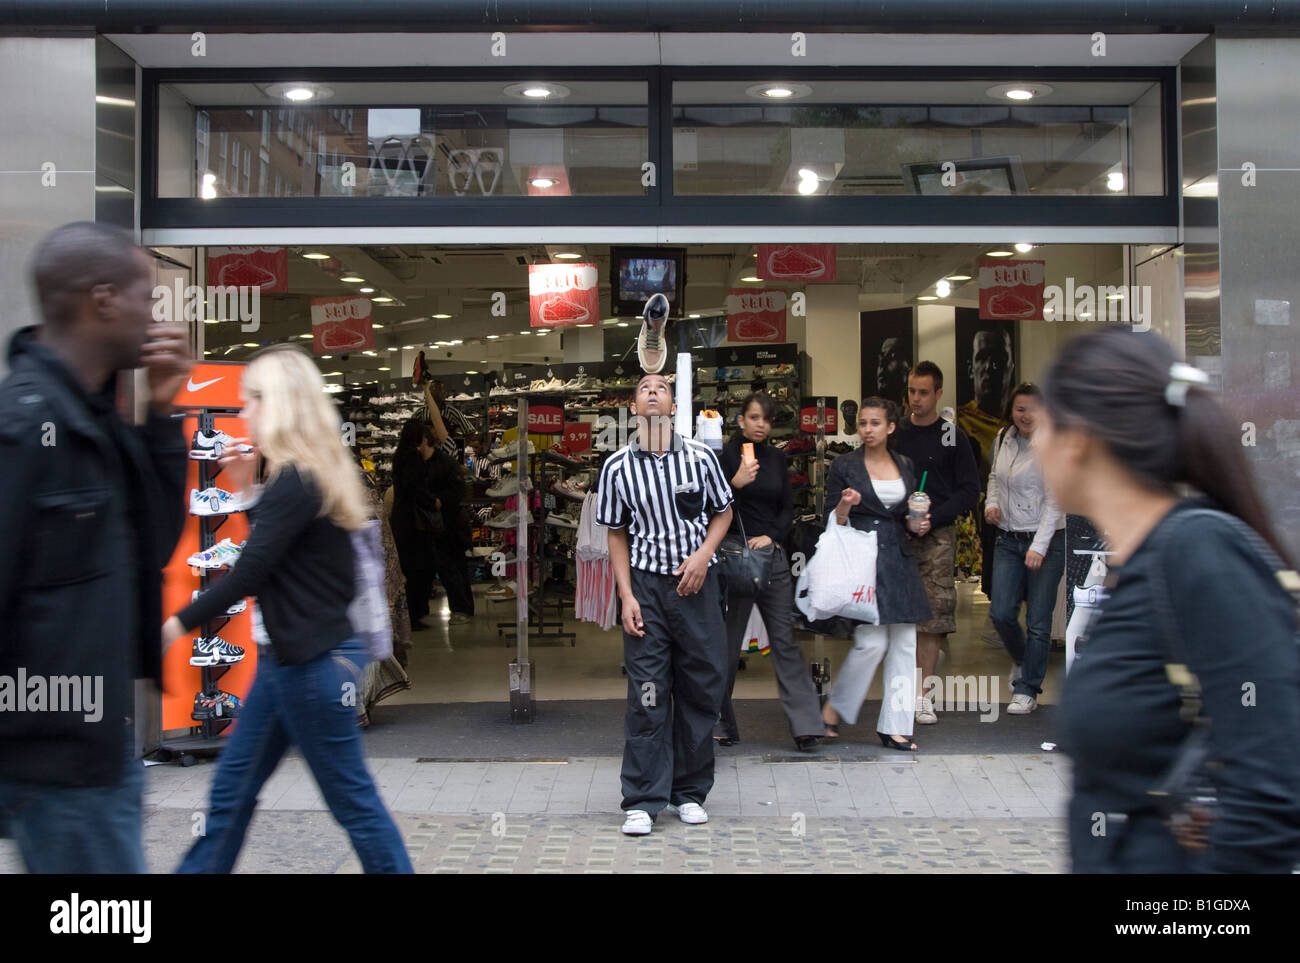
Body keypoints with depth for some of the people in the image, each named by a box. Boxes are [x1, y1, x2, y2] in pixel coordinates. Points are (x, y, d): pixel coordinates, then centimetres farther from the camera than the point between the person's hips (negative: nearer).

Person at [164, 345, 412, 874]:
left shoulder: (296, 481, -19)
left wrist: (179, 623, -12)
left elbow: (250, 570, -21)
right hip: (288, 656, 10)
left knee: (351, 799, 1)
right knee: (231, 788, 15)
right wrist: (249, 490, 11)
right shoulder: (314, 473, 10)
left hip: (313, 662, -10)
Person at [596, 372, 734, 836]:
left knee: (701, 688, 5)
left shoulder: (701, 457, -1)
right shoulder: (617, 466, -1)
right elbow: (617, 535, 5)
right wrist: (626, 596, -3)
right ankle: (643, 800, 5)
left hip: (696, 583, 1)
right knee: (646, 693, -2)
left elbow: (723, 512, 10)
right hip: (646, 583, -1)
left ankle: (690, 791, 19)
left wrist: (703, 553, -7)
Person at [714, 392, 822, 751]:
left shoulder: (776, 459, 12)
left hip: (772, 555, 4)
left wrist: (772, 536, -3)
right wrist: (735, 484, -24)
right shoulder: (726, 456, -3)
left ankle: (805, 724, -2)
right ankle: (720, 724, 12)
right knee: (727, 643, 2)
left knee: (785, 638, 0)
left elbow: (787, 508, 14)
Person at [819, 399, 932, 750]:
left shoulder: (905, 465, 13)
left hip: (898, 561, 5)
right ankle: (834, 706, 11)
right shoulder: (844, 466, 0)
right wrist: (844, 507, -21)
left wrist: (916, 526, 0)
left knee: (904, 642, 2)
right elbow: (833, 523, -1)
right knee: (871, 641, -12)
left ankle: (894, 727, 8)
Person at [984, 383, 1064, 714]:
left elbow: (1054, 502, -17)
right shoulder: (1003, 439, 6)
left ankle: (1027, 690, 12)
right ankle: (1023, 661, 31)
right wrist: (991, 503, 4)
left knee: (1038, 621, -1)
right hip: (1008, 540, 5)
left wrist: (1039, 547, -23)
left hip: (1047, 540, -5)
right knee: (1001, 613, 1)